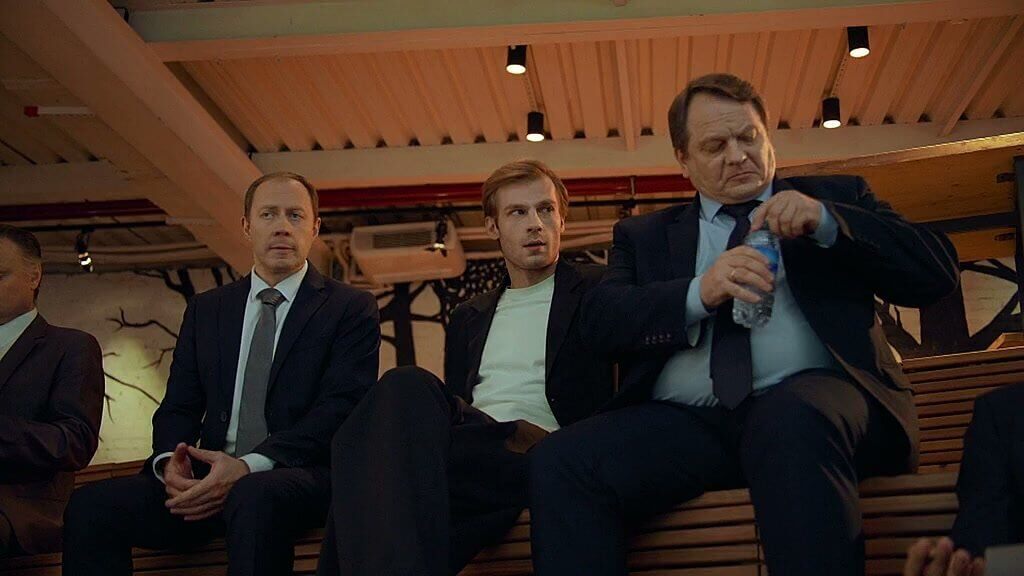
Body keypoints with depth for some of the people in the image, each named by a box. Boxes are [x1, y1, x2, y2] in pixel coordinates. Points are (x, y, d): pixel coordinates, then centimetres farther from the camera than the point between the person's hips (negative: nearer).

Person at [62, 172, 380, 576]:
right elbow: (178, 406, 16)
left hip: (302, 475, -4)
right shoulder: (205, 310, 20)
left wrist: (249, 466, -21)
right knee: (89, 505, -20)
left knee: (255, 497, -39)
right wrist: (169, 460, -9)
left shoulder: (352, 309, 5)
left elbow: (341, 410, -7)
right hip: (208, 477, 5)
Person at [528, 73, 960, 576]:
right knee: (560, 462, -26)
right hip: (681, 421, 2)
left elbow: (937, 273, 11)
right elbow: (601, 319, 7)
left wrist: (826, 222, -5)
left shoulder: (834, 198, 22)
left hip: (809, 401, -1)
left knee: (794, 423, -38)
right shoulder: (644, 235, 24)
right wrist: (698, 293, -12)